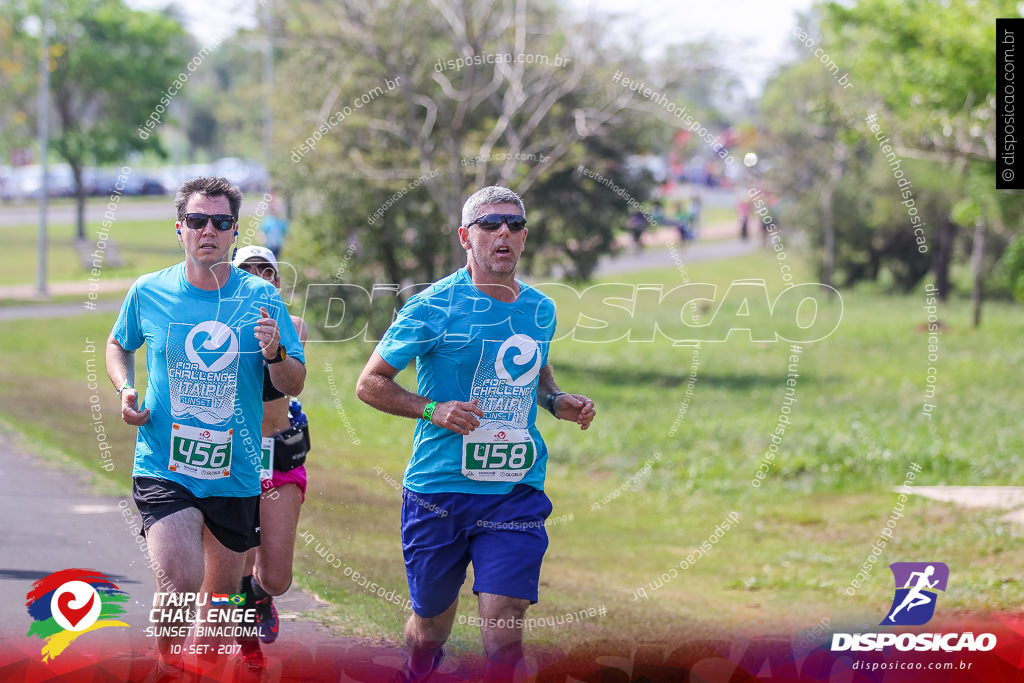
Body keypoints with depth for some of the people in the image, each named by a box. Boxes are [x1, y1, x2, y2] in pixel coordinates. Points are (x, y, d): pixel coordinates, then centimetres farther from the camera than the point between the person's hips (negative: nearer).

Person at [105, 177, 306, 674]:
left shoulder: (261, 298, -1)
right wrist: (125, 389, 1)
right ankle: (168, 667, 4)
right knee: (180, 584, -21)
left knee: (221, 591, 14)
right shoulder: (148, 293, -1)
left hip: (235, 474, 2)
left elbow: (295, 386, 2)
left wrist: (275, 353, -19)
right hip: (163, 468, -2)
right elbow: (118, 345, 20)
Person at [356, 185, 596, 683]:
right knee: (431, 623, 11)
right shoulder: (434, 306, -6)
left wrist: (558, 401, 7)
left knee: (505, 619, -13)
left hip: (516, 491, 3)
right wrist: (433, 410, -16)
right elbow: (370, 383, -1)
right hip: (439, 488, -2)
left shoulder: (540, 309, 9)